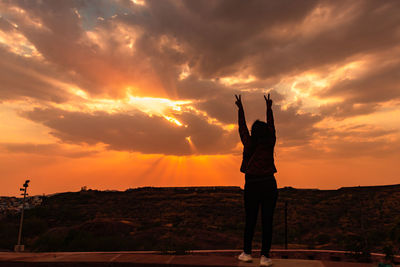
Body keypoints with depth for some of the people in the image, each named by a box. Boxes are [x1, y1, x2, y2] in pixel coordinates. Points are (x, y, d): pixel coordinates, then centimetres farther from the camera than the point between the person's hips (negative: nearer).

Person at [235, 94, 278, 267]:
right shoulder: (270, 143, 1)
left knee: (250, 221, 10)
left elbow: (242, 127, 13)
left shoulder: (248, 143, 0)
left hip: (251, 186, 1)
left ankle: (246, 253, 17)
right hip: (269, 185, 0)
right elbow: (271, 125, 16)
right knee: (267, 221, 3)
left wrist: (240, 108, 25)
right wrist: (269, 108, 28)